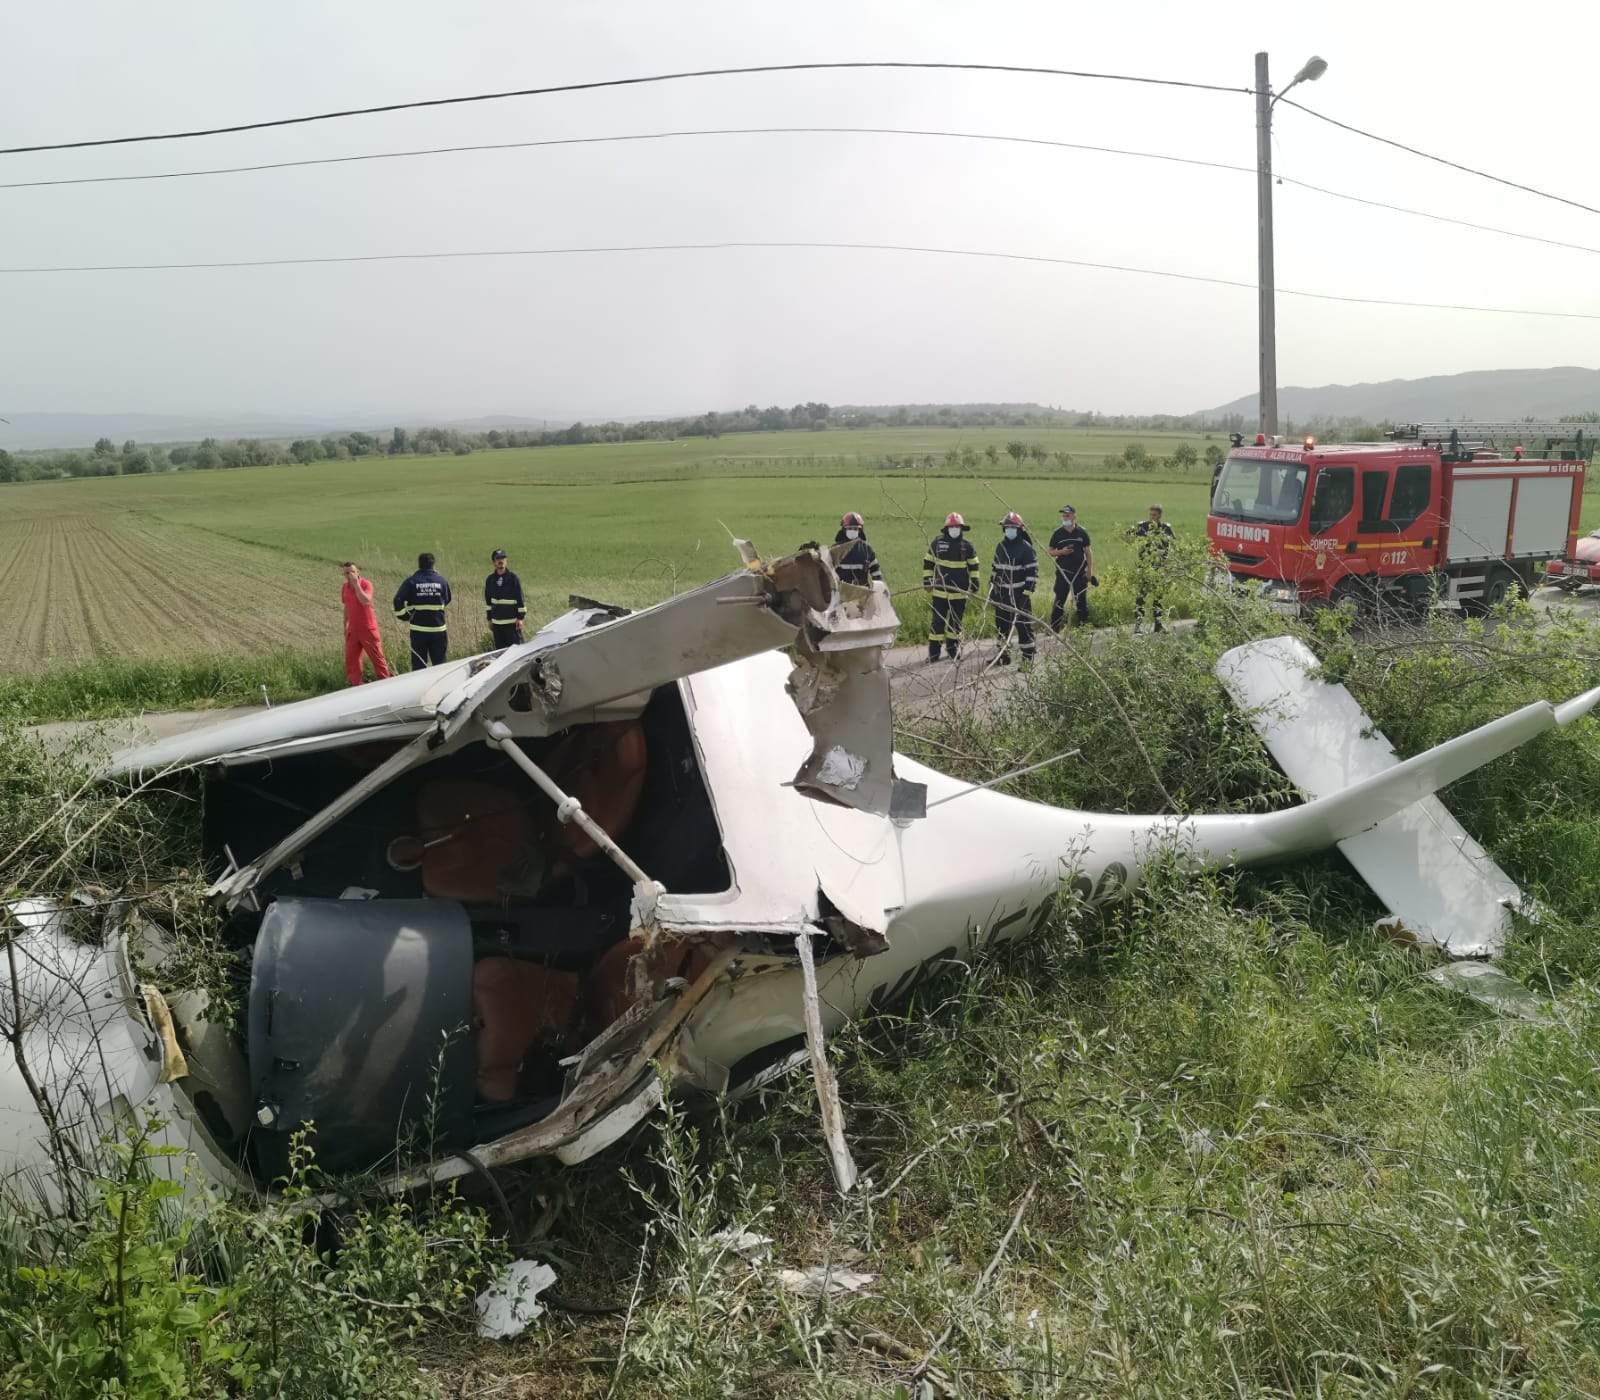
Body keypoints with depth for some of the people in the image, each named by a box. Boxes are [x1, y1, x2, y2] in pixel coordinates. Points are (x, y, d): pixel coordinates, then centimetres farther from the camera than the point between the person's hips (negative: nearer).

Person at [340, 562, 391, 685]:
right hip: (353, 630, 5)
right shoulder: (345, 588, 7)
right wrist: (345, 626, 20)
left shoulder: (366, 584, -11)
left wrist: (356, 584, -27)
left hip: (368, 629, -5)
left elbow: (366, 601, -29)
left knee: (377, 658, 1)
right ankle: (356, 685, 11)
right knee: (350, 660, 3)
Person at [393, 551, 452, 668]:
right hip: (438, 629, 1)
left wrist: (404, 617, 0)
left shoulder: (411, 581, -4)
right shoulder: (441, 580, 2)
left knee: (418, 664, 5)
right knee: (439, 663, 9)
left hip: (418, 629, -1)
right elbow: (447, 601, 13)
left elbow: (398, 601, -11)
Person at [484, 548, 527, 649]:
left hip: (512, 621, -4)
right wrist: (489, 619, 13)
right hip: (496, 622, 4)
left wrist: (521, 618, -8)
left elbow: (521, 599, -5)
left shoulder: (513, 578, -6)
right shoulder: (490, 580, 6)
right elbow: (487, 601, 14)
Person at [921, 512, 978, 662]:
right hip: (940, 590, -1)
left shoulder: (967, 545, 1)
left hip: (960, 591, 1)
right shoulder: (938, 542, -2)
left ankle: (953, 647, 22)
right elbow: (928, 562, 6)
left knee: (956, 620, 9)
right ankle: (934, 650, 3)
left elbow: (974, 565, 10)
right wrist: (927, 580, 2)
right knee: (938, 620, -2)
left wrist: (974, 582, 6)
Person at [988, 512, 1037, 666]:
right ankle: (1004, 654, 23)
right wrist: (991, 590, 15)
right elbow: (994, 568, 20)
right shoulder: (1000, 547, 11)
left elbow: (1033, 572, -11)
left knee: (1023, 626, -5)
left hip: (1019, 594, -6)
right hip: (1002, 594, 6)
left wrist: (1027, 594, -16)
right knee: (1001, 624, 11)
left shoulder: (1026, 548, -9)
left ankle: (1028, 657, 2)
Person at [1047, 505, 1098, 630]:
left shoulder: (1082, 532, 2)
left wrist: (1090, 571, 0)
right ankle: (1053, 628, 2)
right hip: (1062, 572, 0)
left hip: (1080, 572, 0)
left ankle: (1083, 626, 14)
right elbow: (1050, 551, 8)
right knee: (1059, 600, -2)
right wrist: (1061, 552, -13)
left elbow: (1088, 552, 5)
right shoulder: (1058, 533, 3)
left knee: (1082, 601, 6)